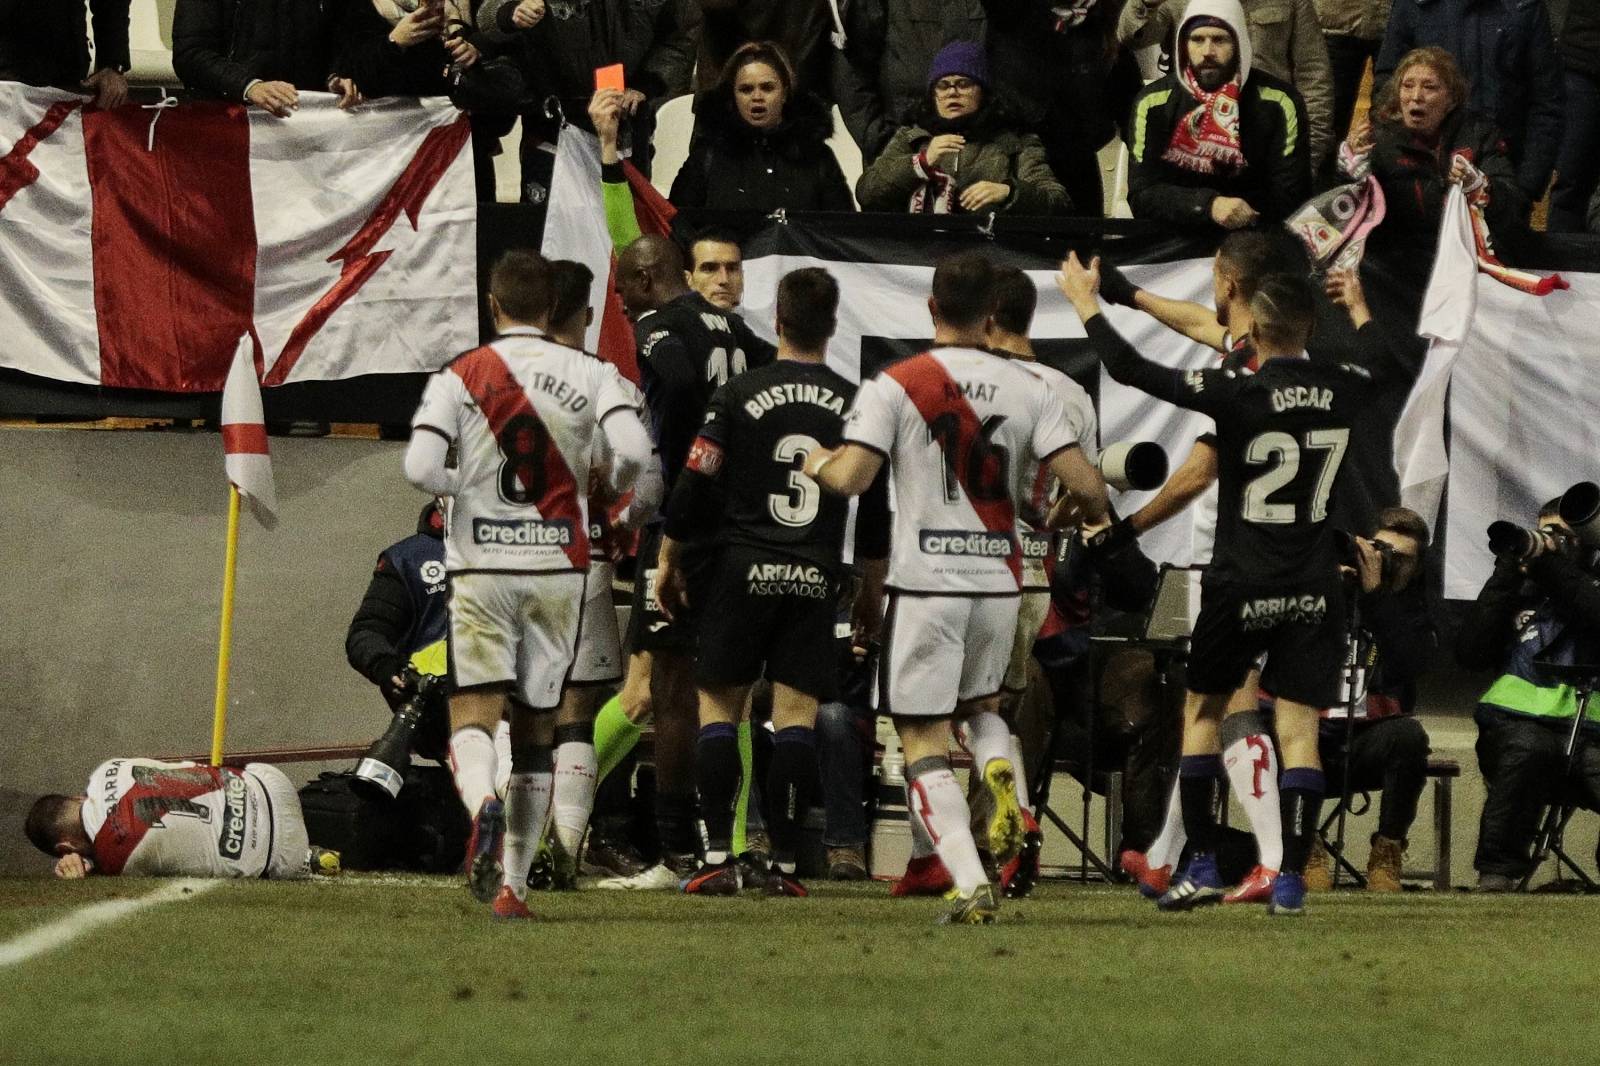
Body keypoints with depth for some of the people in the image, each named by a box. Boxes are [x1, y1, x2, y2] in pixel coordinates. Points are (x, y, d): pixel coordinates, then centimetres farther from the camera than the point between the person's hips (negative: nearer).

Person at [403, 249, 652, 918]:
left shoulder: (458, 377, -1)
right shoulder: (589, 374, 1)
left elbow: (420, 469, -13)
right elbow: (633, 450, -13)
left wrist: (462, 484, 10)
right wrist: (609, 494, 9)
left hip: (481, 568, -2)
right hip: (559, 568, 2)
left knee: (472, 718, -5)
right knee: (534, 730, 12)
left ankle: (482, 805, -39)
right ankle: (513, 884, 12)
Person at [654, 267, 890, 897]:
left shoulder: (739, 396, -4)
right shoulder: (858, 405, 4)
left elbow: (694, 488, -2)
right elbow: (877, 508, 10)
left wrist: (669, 560, 12)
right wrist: (872, 590, 21)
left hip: (742, 570, -2)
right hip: (816, 579, 2)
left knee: (718, 705, 5)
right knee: (796, 714, 1)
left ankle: (718, 858, -2)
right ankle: (783, 863, -2)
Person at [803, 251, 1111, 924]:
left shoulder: (895, 386, -7)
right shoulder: (1027, 390, 2)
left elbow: (851, 478, -15)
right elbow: (1086, 485, -4)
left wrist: (817, 462, 8)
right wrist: (1075, 513, 20)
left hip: (925, 584, -3)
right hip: (999, 582, 3)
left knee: (925, 743, 2)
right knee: (980, 703, 29)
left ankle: (972, 886, -11)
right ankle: (999, 773, -4)